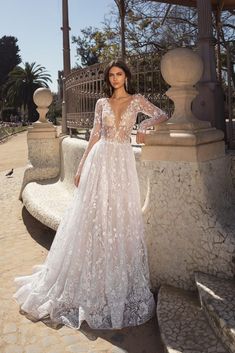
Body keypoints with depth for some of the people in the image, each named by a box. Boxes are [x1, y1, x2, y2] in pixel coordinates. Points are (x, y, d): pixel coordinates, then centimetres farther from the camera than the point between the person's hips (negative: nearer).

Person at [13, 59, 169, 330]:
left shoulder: (136, 100, 10)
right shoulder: (102, 103, 12)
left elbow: (162, 115, 5)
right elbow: (94, 136, 10)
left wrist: (144, 125, -15)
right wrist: (81, 167, 5)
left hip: (122, 163, -1)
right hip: (99, 160, 1)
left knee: (120, 218, 2)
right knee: (93, 217, 1)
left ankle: (118, 282, 15)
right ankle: (89, 280, 14)